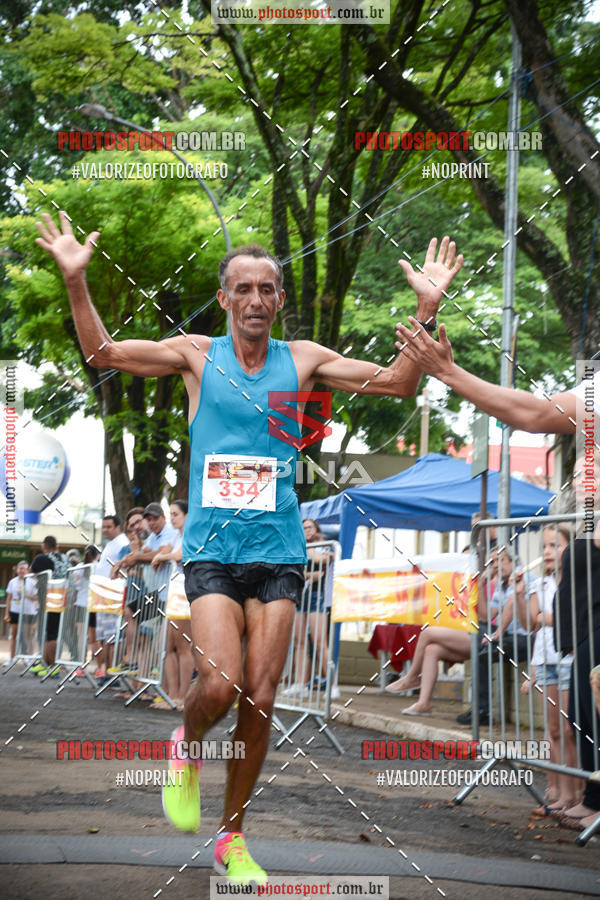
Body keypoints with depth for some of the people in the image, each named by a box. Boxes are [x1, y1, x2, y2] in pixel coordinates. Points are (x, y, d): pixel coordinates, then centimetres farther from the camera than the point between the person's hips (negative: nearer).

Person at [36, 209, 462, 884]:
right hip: (212, 549, -2)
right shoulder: (197, 355, 4)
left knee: (259, 703, 1)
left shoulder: (303, 360, 6)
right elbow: (102, 352, -1)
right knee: (220, 684, -19)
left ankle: (231, 838, 17)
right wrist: (76, 280, -14)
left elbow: (398, 383, 4)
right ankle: (186, 749, 16)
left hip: (279, 552, 2)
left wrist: (427, 307, -8)